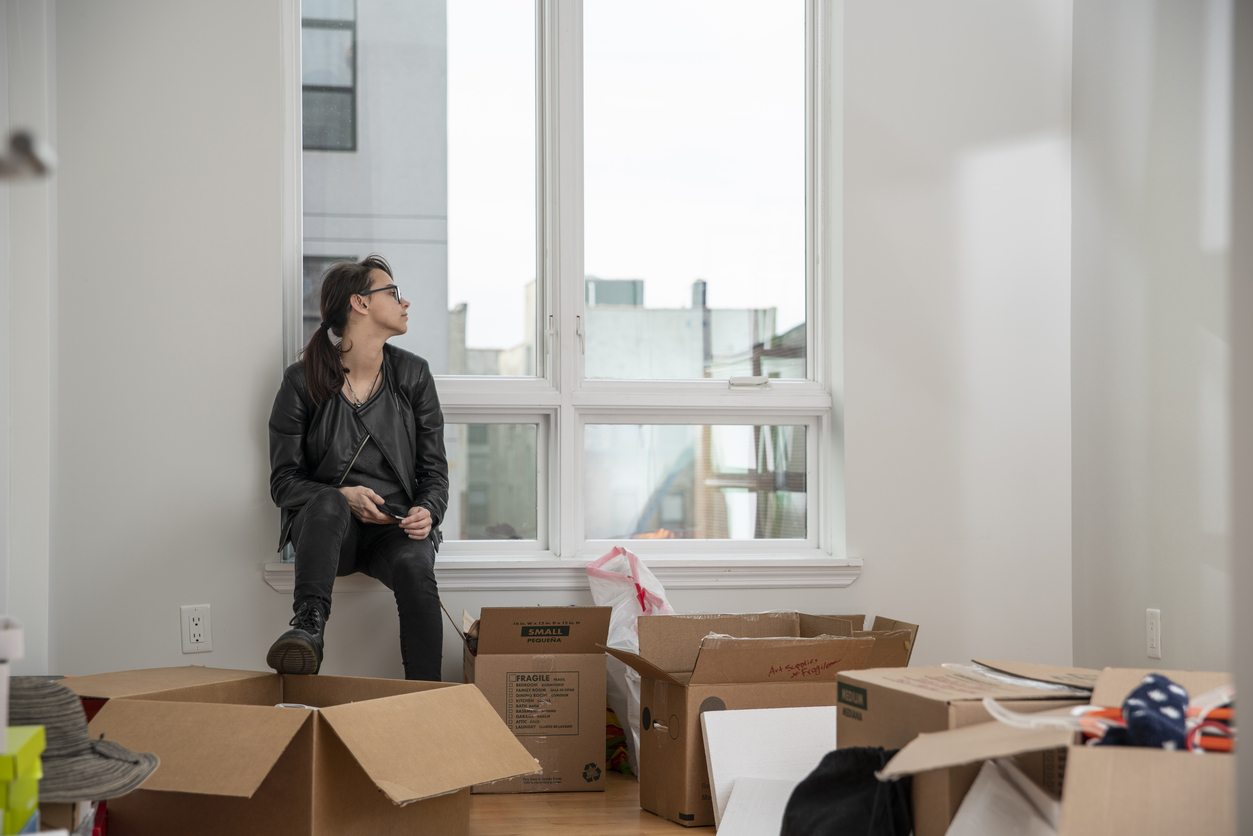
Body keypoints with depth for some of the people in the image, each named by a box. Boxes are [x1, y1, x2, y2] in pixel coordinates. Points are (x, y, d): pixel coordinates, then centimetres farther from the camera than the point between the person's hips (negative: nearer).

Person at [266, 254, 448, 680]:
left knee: (415, 566, -32)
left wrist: (427, 512, -13)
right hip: (326, 531, -1)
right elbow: (284, 481, 0)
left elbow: (434, 469, 9)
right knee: (327, 503, -36)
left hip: (395, 528, 1)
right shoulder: (303, 381, -1)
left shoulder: (413, 374, 7)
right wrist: (343, 497, -19)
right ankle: (308, 628, -44)